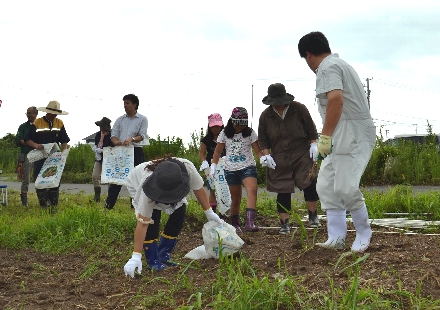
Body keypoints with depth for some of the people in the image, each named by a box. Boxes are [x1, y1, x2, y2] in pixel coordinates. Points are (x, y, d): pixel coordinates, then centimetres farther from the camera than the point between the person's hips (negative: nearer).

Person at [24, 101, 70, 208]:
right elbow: (27, 140, -5)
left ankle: (54, 205, 11)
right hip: (40, 157, -2)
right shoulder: (37, 123, -5)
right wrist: (35, 145, -25)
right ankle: (43, 206, 8)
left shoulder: (59, 123, 6)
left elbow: (64, 140, 7)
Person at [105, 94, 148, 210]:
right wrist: (116, 142, -18)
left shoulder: (142, 119, 3)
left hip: (136, 152, -3)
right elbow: (113, 135, 5)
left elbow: (141, 136, -9)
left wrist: (132, 139, -30)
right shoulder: (120, 119, 13)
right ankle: (108, 206, 2)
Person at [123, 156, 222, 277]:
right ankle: (153, 261, -9)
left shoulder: (188, 168, -39)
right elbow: (142, 223, -42)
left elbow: (198, 188, -18)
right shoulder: (147, 191, -45)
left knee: (179, 212, -11)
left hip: (172, 186, 4)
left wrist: (209, 212, -11)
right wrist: (136, 256, -43)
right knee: (152, 218, -25)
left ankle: (164, 256, 5)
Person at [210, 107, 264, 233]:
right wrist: (213, 167, 2)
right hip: (231, 169, 2)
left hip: (248, 167, -2)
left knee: (252, 190, -27)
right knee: (235, 199, 8)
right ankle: (235, 224, 26)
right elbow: (218, 151, 9)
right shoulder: (225, 134, 2)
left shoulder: (250, 133, -1)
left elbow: (258, 150, -2)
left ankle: (250, 222, -37)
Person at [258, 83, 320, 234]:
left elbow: (311, 129, 6)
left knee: (310, 184, -9)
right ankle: (284, 223, 8)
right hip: (279, 159, 1)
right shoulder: (265, 116, 0)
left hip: (302, 154, -1)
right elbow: (263, 139, 9)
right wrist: (267, 155, -1)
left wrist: (313, 145, -2)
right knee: (283, 191, -1)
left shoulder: (299, 109, -4)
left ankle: (313, 216, 10)